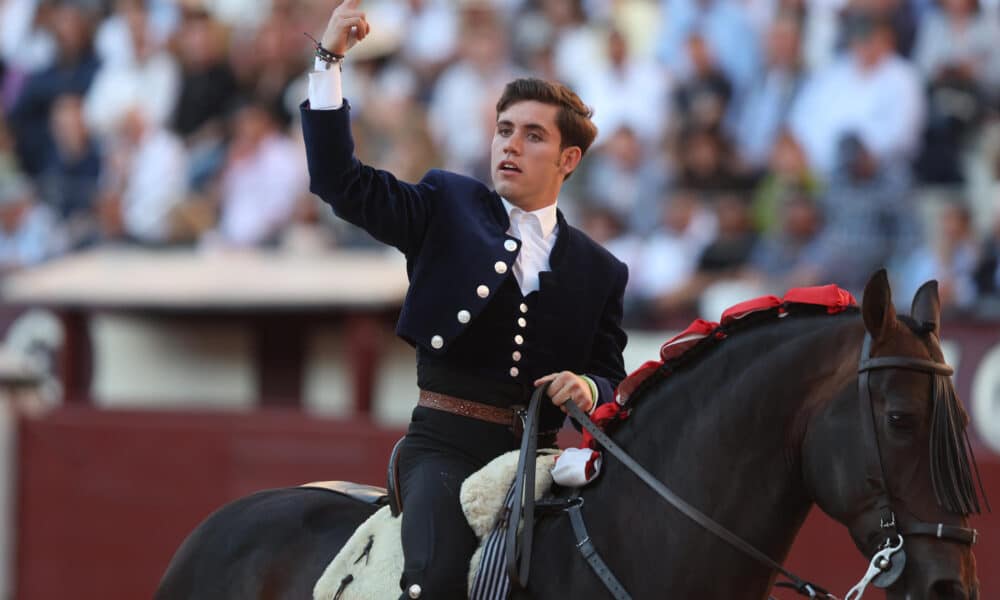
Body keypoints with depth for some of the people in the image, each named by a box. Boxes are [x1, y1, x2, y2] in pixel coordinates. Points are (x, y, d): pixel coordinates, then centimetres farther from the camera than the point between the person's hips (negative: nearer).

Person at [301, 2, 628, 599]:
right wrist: (330, 60, -4)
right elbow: (341, 182, 2)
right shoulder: (448, 208, 11)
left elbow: (613, 384, 15)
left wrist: (590, 388, -10)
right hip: (446, 443, -3)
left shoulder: (600, 271, 15)